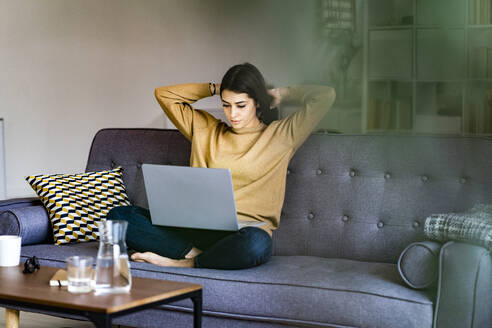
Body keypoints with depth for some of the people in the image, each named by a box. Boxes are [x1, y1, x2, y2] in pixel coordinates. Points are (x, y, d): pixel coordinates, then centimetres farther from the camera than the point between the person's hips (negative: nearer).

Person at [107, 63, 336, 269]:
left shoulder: (279, 136, 9)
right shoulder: (206, 129, 20)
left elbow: (325, 96, 3)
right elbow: (164, 94, 25)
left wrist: (281, 95, 17)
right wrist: (214, 89, 21)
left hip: (244, 230, -4)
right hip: (197, 227, 4)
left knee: (256, 244, -43)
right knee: (119, 216, -13)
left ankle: (182, 263, -20)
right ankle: (193, 252, -27)